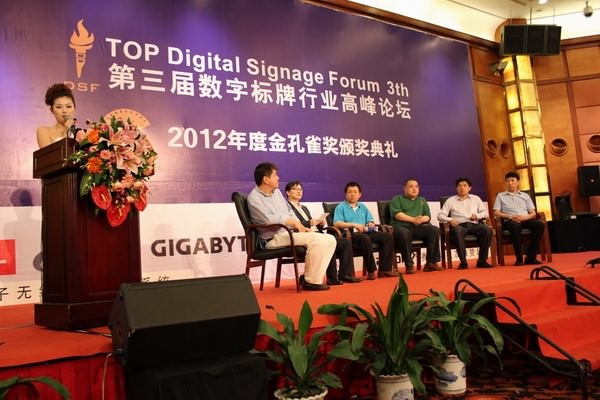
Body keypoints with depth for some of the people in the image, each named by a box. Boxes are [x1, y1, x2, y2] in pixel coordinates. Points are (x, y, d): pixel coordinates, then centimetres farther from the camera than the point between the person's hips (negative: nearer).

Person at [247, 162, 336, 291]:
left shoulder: (276, 191, 17)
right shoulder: (254, 197, -9)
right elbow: (268, 219, -22)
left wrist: (301, 226, 1)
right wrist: (293, 222, -12)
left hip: (291, 232, 9)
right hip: (275, 238, -9)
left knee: (330, 239, -6)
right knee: (316, 240, -28)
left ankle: (309, 276, -3)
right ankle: (312, 281, -15)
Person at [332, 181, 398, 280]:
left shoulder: (363, 207, 27)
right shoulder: (341, 207, 8)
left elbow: (370, 220, 24)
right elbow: (336, 223, -8)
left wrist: (371, 223, -2)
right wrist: (353, 225, -16)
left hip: (365, 232, 6)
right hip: (351, 234, -6)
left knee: (388, 237, -15)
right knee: (365, 239, -39)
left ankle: (385, 269, -18)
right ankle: (371, 271, -31)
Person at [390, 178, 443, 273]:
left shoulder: (422, 200, 26)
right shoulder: (397, 199, 12)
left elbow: (428, 216, 13)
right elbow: (396, 214, -6)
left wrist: (420, 219, -11)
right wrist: (413, 219, -15)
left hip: (419, 227, 4)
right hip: (401, 226, -4)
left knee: (435, 230, -23)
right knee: (403, 233, -39)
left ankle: (431, 262, -21)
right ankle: (409, 265, -31)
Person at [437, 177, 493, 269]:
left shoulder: (476, 198, 22)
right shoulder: (450, 200, 15)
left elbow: (485, 213, 17)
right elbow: (440, 215, 5)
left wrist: (477, 216, -6)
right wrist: (450, 220, -15)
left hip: (473, 224, 2)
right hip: (459, 225, -2)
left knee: (487, 229, -29)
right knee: (457, 231, -39)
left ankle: (482, 260, -23)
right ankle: (463, 262, -32)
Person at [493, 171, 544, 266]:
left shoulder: (525, 195, 24)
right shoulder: (500, 196, 18)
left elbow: (533, 214, 15)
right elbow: (496, 213, 5)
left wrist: (524, 217, -8)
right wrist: (510, 216, -11)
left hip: (525, 220, 3)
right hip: (510, 221, -3)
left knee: (539, 224, -30)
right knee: (515, 226, -40)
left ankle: (530, 256, -25)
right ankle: (519, 258, -30)